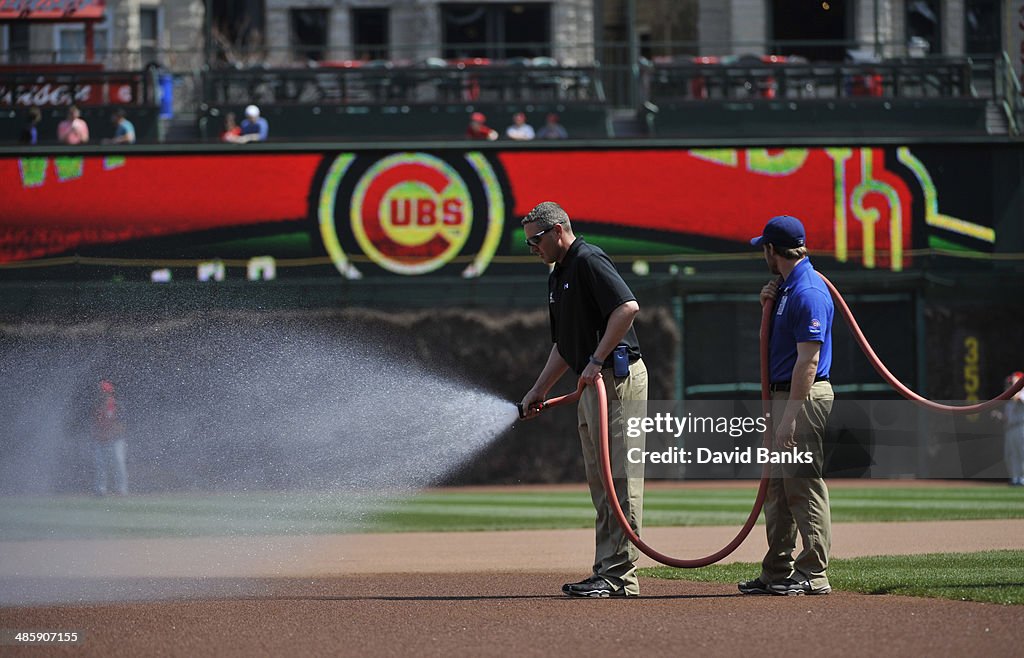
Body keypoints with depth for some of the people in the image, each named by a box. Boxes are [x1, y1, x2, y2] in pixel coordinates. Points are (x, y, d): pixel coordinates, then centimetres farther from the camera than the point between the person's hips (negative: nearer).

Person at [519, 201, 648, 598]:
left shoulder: (589, 261, -10)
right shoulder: (557, 278, 21)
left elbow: (628, 307, -24)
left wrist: (597, 361, -23)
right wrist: (539, 390, 25)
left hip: (618, 376, -11)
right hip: (591, 386, 11)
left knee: (619, 476, -10)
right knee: (600, 481, 10)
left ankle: (619, 575, -12)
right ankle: (606, 572, 13)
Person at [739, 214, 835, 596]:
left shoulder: (808, 292, -17)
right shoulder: (787, 287, 14)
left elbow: (808, 359, -22)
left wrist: (790, 415, -25)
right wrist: (768, 305, 7)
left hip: (803, 396, -11)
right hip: (782, 394, 11)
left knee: (803, 485, -8)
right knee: (777, 488, 14)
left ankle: (813, 574, -6)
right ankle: (777, 572, 19)